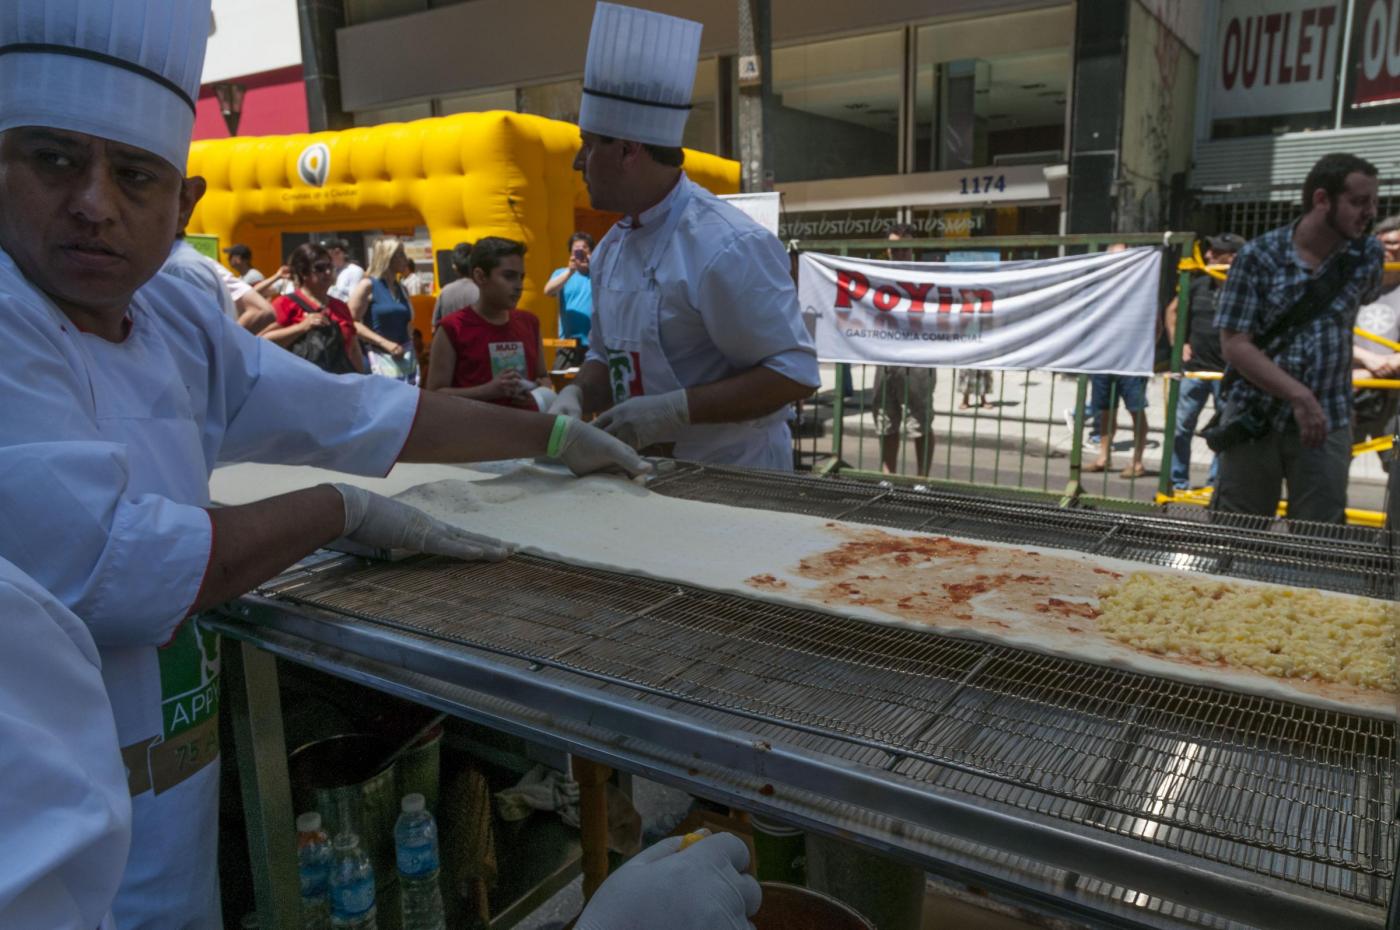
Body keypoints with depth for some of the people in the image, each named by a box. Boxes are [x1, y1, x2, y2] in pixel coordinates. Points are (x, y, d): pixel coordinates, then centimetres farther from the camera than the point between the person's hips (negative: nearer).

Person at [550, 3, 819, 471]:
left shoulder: (726, 247, -21)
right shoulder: (611, 248, 4)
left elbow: (793, 372, -21)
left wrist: (674, 410, -26)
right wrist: (575, 396, -7)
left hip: (733, 478, -7)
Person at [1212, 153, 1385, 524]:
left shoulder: (1369, 255, 3)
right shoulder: (1258, 257, -7)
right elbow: (1234, 345, -11)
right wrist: (1299, 397, -19)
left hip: (1326, 424, 2)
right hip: (1252, 421, -2)